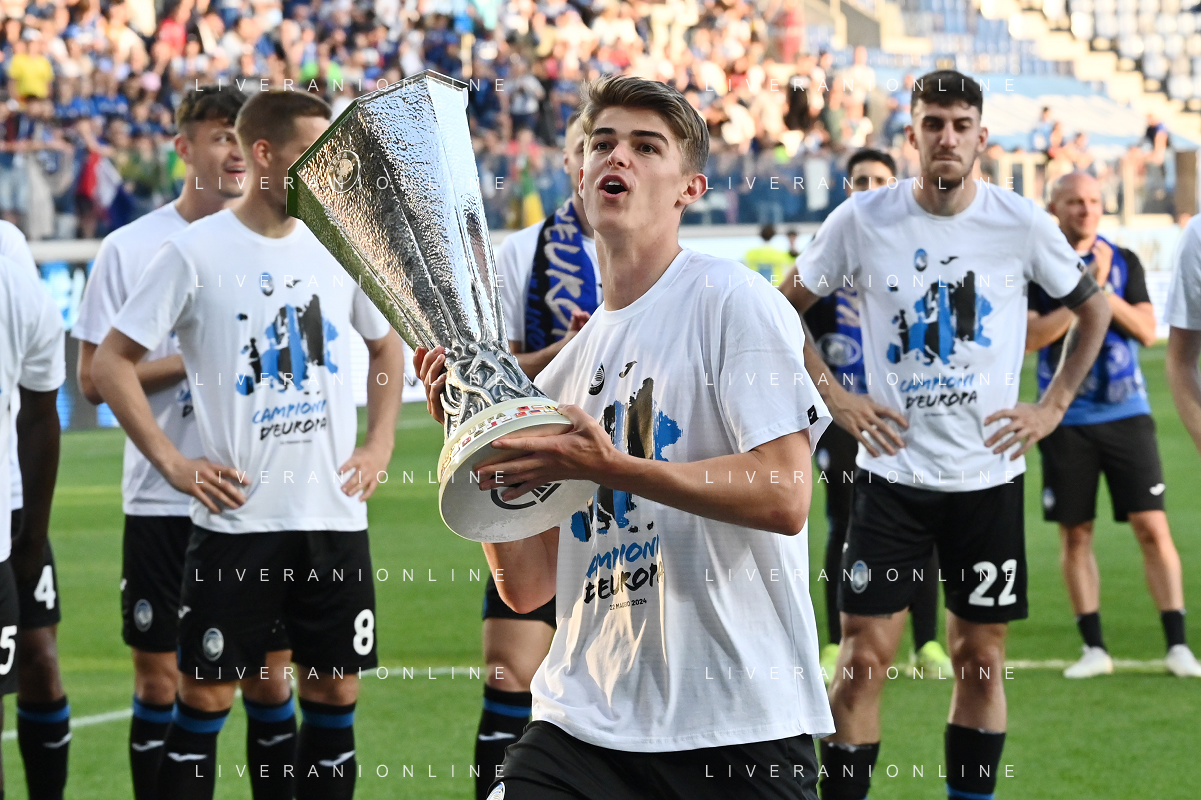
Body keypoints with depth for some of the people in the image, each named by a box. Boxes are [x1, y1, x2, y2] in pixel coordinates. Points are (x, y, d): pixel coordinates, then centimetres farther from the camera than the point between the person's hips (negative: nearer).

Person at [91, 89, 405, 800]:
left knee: (334, 694, 7)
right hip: (236, 519, -4)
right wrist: (172, 462, -8)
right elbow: (111, 363, -2)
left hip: (335, 516, 4)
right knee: (206, 694, -1)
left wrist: (380, 446, 10)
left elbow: (386, 343, 22)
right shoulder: (196, 252, -6)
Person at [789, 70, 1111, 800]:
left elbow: (1094, 309, 11)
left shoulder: (1023, 225, -4)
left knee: (981, 659, 7)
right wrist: (834, 397, -1)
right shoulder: (862, 221, -5)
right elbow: (787, 308, 8)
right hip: (893, 472, -1)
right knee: (865, 657, -5)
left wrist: (1053, 406, 3)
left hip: (989, 474, 1)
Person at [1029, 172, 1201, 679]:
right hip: (1066, 420, -1)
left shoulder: (1124, 262, 6)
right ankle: (1093, 648, 12)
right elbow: (1031, 338, -14)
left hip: (1126, 413, 1)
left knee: (1152, 526, -5)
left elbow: (1146, 331, -2)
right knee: (1074, 533, 3)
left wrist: (1105, 292, -15)